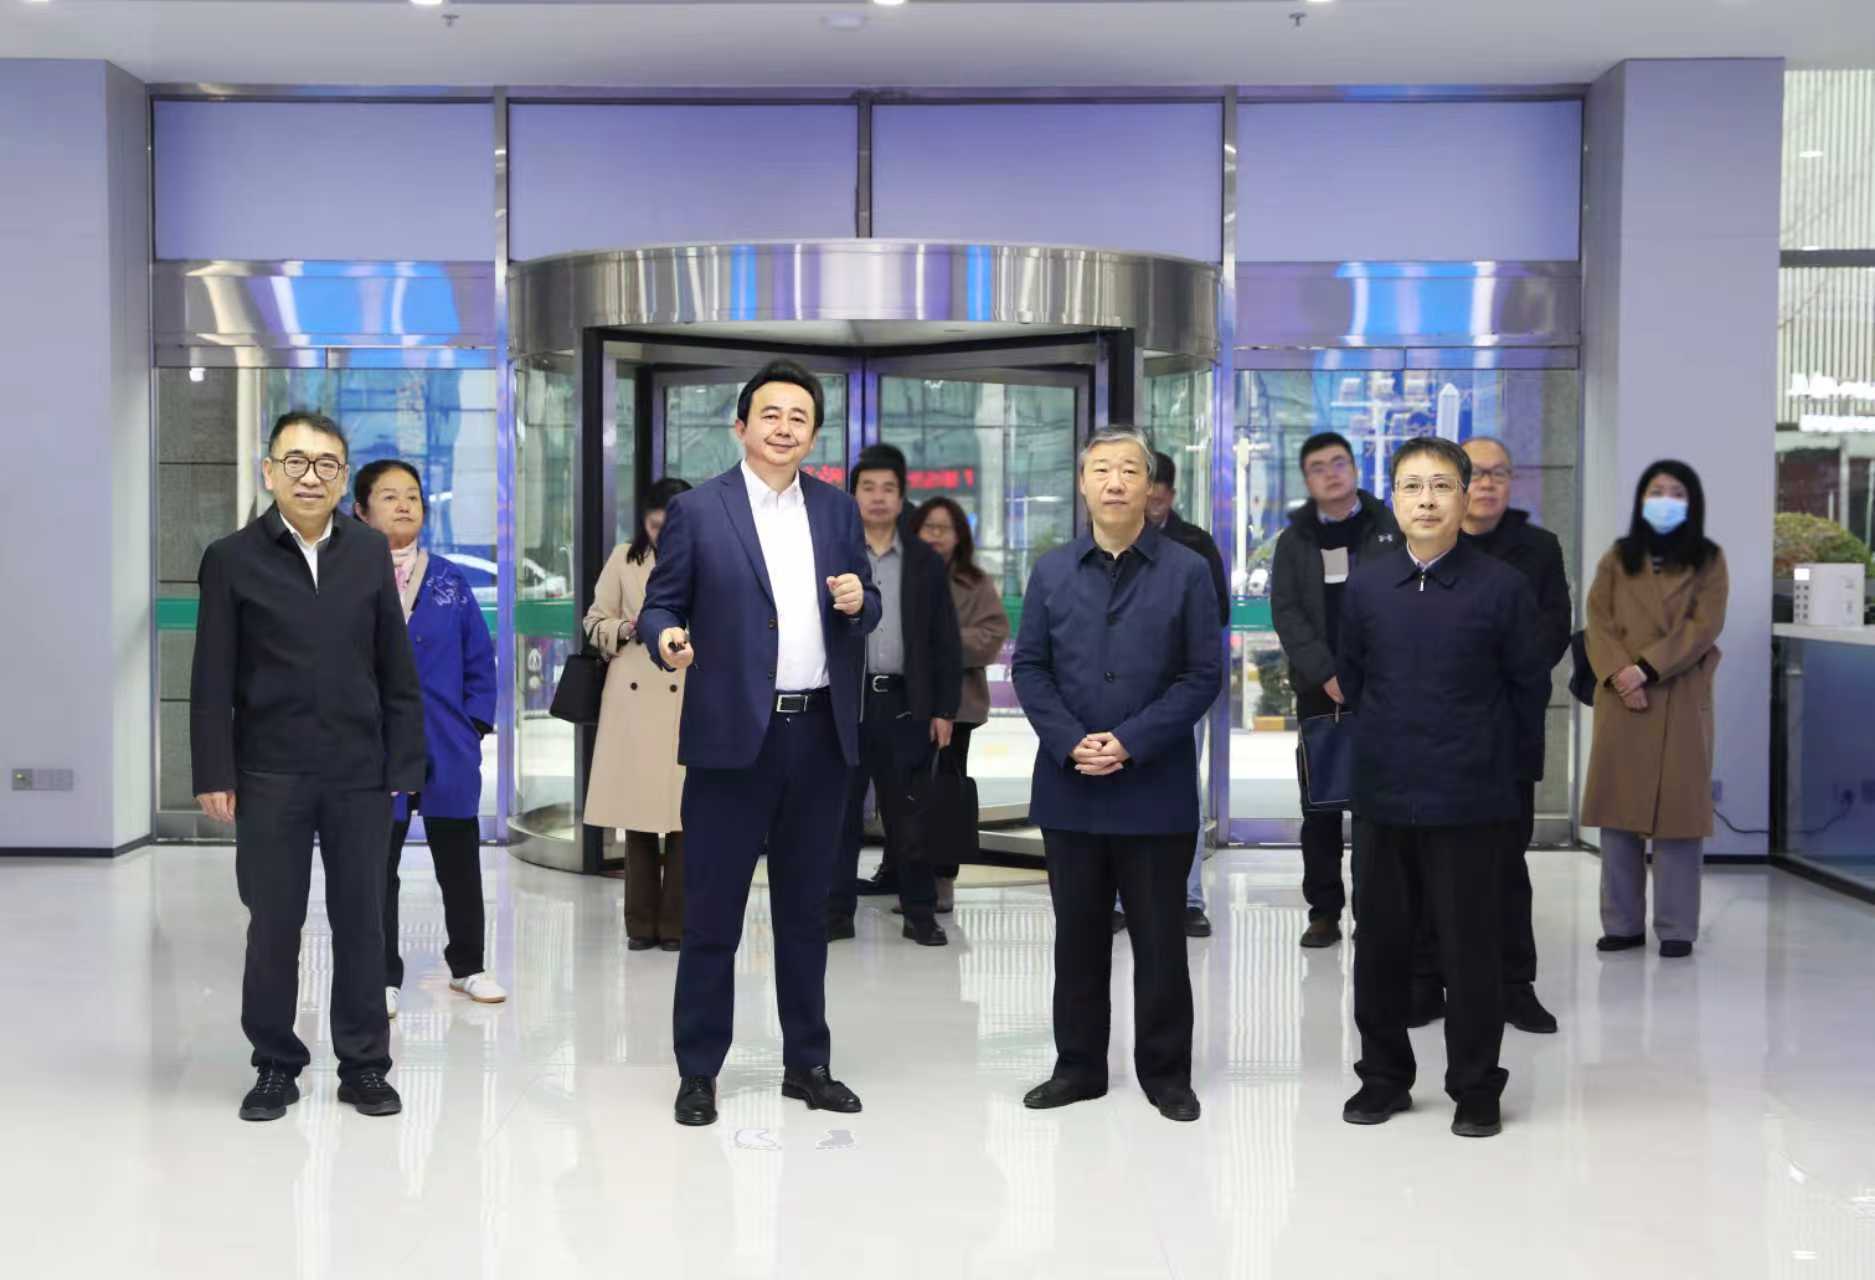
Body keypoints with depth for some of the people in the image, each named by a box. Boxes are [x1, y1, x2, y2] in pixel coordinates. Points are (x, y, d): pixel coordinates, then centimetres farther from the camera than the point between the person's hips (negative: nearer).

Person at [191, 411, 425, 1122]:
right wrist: (215, 775, -6)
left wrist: (404, 765, 0)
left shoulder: (371, 552, 5)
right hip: (270, 774, -1)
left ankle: (365, 1064, 18)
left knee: (361, 921, 7)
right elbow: (213, 681, -1)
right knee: (273, 923, 6)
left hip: (360, 773, 1)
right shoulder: (232, 559, 0)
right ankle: (275, 1064, 20)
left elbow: (397, 669, 5)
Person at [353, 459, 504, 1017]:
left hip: (448, 750, 3)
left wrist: (474, 724, 1)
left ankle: (468, 966, 27)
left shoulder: (451, 582, 5)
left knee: (459, 862, 12)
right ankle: (384, 978, 18)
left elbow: (479, 659, 8)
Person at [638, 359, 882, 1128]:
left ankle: (806, 1064, 24)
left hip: (821, 736, 4)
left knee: (805, 909, 13)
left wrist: (859, 601, -9)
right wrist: (666, 638, -24)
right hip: (733, 734, -4)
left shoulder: (839, 511, 10)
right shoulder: (697, 510, -2)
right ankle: (698, 1072, 13)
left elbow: (863, 616, 14)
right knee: (712, 913, 2)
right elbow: (659, 604, -2)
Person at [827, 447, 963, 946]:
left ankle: (920, 914, 12)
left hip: (906, 704, 1)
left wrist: (945, 710, 1)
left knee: (908, 816, 5)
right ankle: (836, 913, 10)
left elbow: (947, 643, 8)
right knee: (840, 813, 3)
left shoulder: (927, 563, 9)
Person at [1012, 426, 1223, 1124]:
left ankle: (1166, 1072, 16)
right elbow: (1029, 667, 5)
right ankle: (1078, 1066, 22)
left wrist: (1131, 742, -13)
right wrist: (1069, 743, -9)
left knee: (1159, 936, 5)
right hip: (1069, 784, 3)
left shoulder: (1187, 571, -1)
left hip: (1155, 786, -2)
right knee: (1077, 934, 11)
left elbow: (1203, 674, -5)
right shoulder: (1051, 571, 8)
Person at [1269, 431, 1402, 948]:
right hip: (1319, 690, 2)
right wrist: (1327, 674, -12)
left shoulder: (1391, 529, 5)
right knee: (1319, 803, 3)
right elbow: (1286, 613, 0)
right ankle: (1323, 911, 9)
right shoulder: (1294, 541, 9)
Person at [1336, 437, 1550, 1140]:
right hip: (1382, 796, 3)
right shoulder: (1365, 586, 2)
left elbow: (1529, 688, 1)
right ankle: (1383, 1076, 27)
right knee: (1379, 943, 11)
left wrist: (1510, 774, 6)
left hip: (1472, 803, -3)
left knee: (1471, 950, 5)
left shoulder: (1502, 587, -7)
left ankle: (1475, 1089, 20)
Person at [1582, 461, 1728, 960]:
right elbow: (1598, 622, 2)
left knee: (1677, 811, -1)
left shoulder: (1709, 561, 5)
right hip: (1621, 699, 2)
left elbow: (1704, 627, -6)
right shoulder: (1617, 558, 11)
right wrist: (1618, 675, -14)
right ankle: (1623, 923, 11)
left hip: (1681, 702, -2)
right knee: (1618, 812, 3)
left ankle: (1676, 929, 5)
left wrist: (1646, 667, -16)